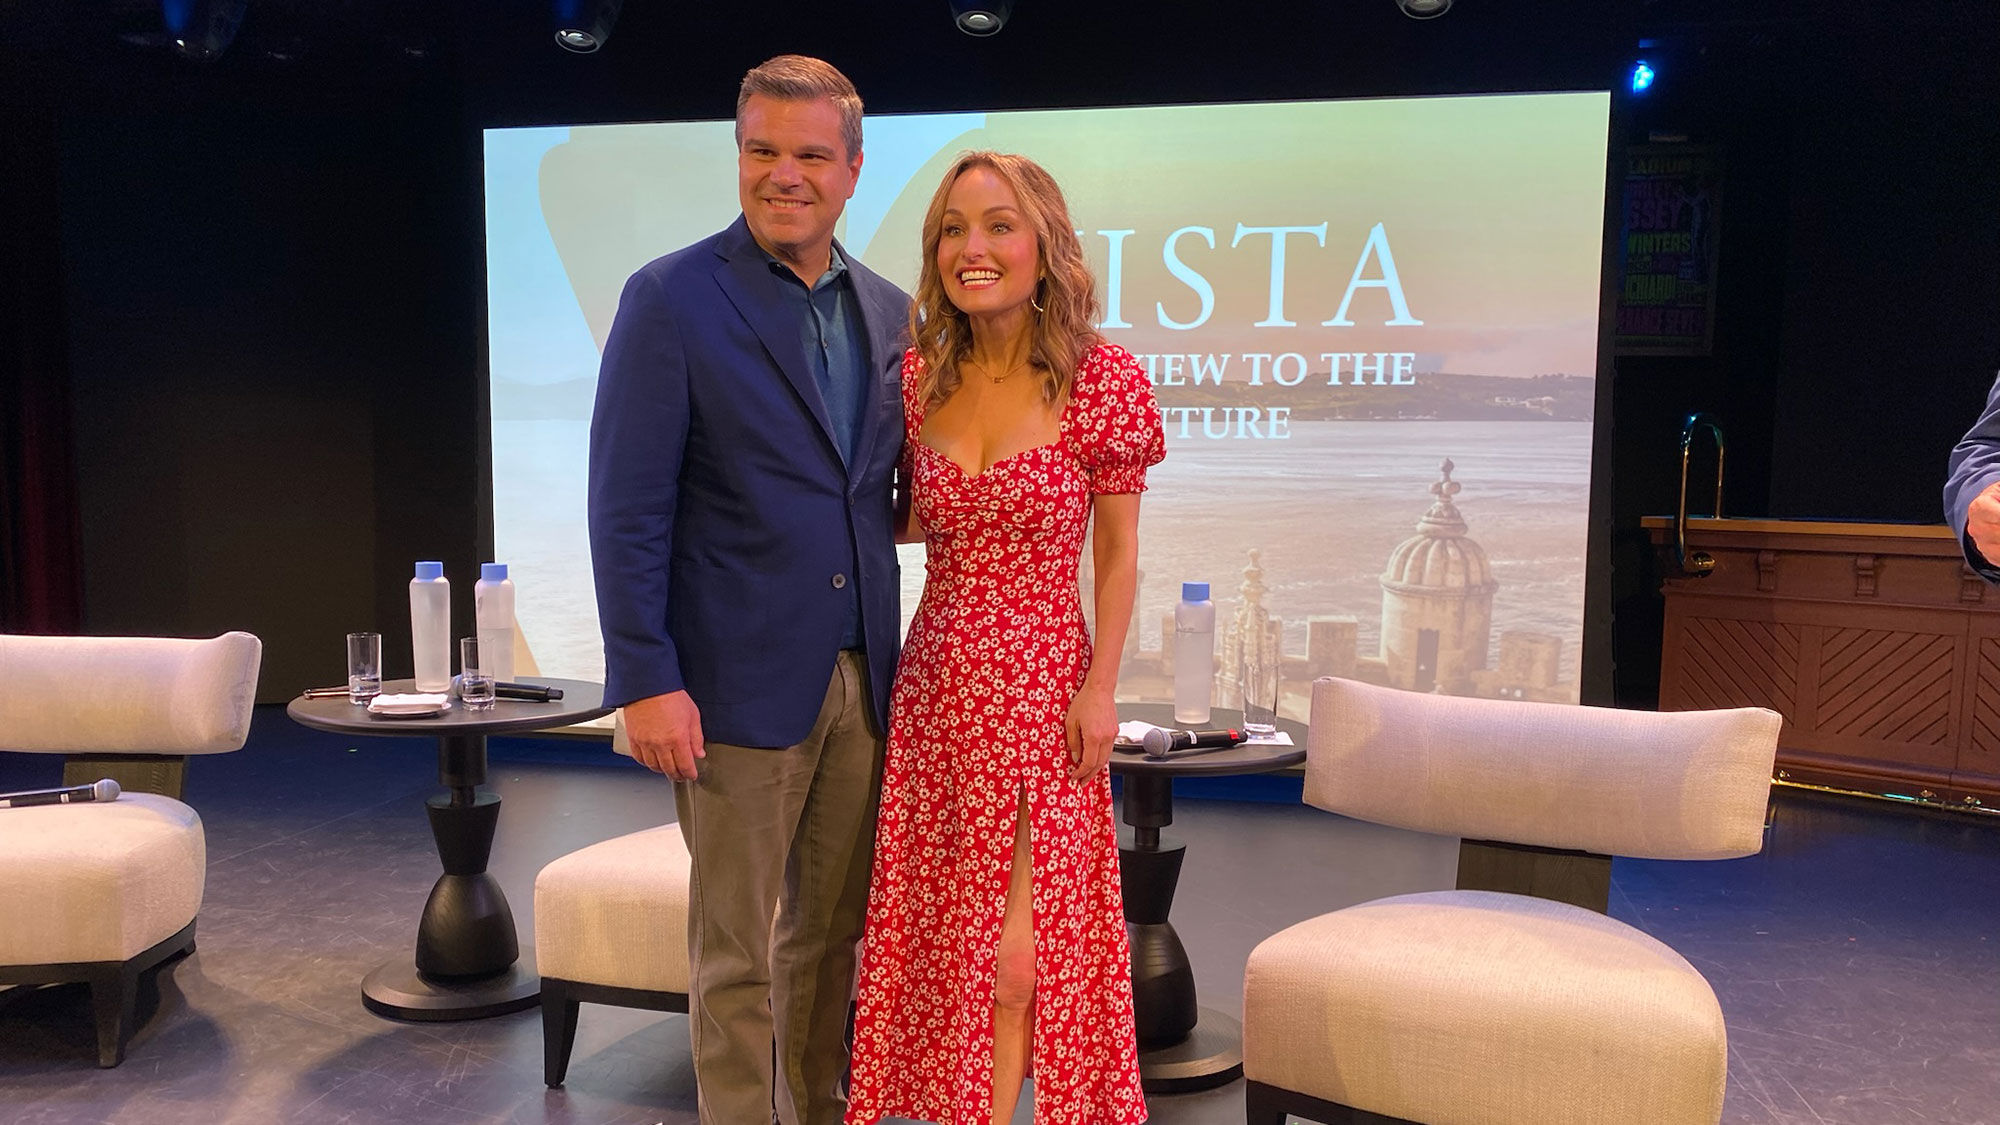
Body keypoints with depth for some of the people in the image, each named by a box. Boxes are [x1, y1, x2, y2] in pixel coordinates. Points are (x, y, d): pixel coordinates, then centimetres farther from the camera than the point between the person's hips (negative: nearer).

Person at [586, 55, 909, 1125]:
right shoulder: (672, 299, -6)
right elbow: (626, 508, -10)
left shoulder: (889, 312, 9)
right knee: (738, 955, 7)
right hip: (741, 679, -5)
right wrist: (645, 679, -15)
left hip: (862, 676, 5)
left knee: (835, 936, 17)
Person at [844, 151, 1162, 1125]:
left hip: (1043, 687, -4)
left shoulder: (1105, 382, -9)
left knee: (1017, 945, 1)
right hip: (935, 683, 4)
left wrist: (1101, 688, -8)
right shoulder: (917, 379, 2)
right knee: (942, 929, 13)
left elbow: (1117, 552, -4)